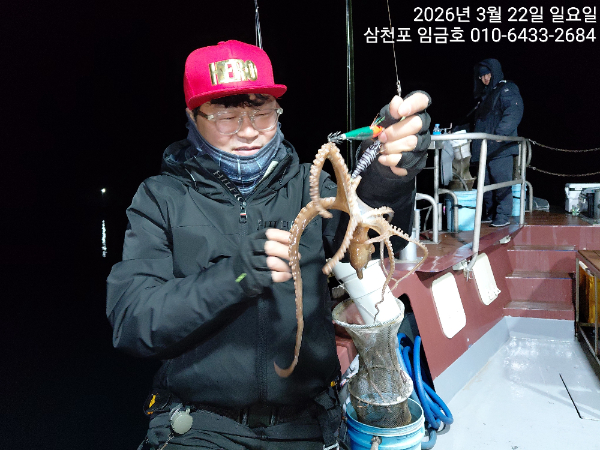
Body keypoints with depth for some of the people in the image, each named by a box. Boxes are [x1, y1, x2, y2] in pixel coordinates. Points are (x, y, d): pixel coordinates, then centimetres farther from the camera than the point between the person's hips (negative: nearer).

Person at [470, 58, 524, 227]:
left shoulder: (507, 90, 1)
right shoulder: (484, 95, 26)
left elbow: (514, 113, -14)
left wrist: (501, 133, -23)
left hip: (500, 147, -8)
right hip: (484, 147, 8)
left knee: (501, 181, -9)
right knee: (485, 182, 7)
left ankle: (503, 215, -5)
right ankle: (490, 213, 14)